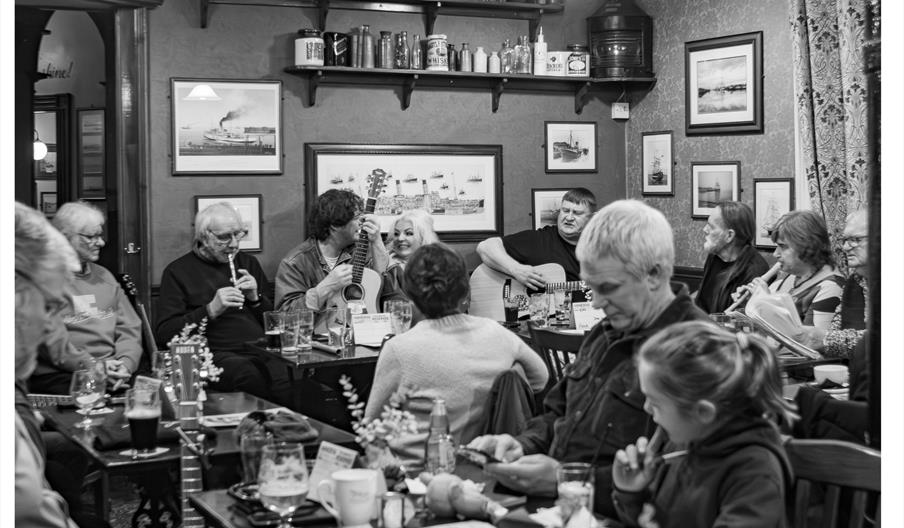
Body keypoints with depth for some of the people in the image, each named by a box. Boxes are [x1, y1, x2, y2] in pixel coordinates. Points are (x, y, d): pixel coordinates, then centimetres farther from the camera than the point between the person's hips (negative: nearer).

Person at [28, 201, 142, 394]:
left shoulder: (104, 276, 21)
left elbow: (130, 328, 15)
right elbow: (50, 339, -12)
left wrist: (125, 362, -5)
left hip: (112, 374, 6)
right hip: (58, 377, -6)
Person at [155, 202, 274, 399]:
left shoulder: (248, 263, 22)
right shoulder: (178, 271, 8)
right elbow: (164, 333, -2)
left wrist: (256, 299, 2)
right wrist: (211, 310, -11)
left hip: (262, 351, 4)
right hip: (218, 354, -4)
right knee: (250, 375, -39)